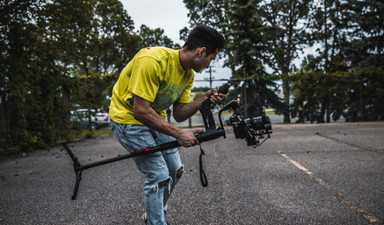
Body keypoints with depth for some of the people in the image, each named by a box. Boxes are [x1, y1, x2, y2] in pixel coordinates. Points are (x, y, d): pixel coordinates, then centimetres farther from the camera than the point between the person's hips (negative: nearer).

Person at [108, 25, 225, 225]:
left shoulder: (188, 74, -3)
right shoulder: (153, 60, -30)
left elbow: (178, 114, -1)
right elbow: (141, 111, -31)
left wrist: (204, 99, -17)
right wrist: (179, 134, -28)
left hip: (155, 118, 8)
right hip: (129, 118, -8)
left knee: (176, 171, 10)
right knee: (159, 176, -13)